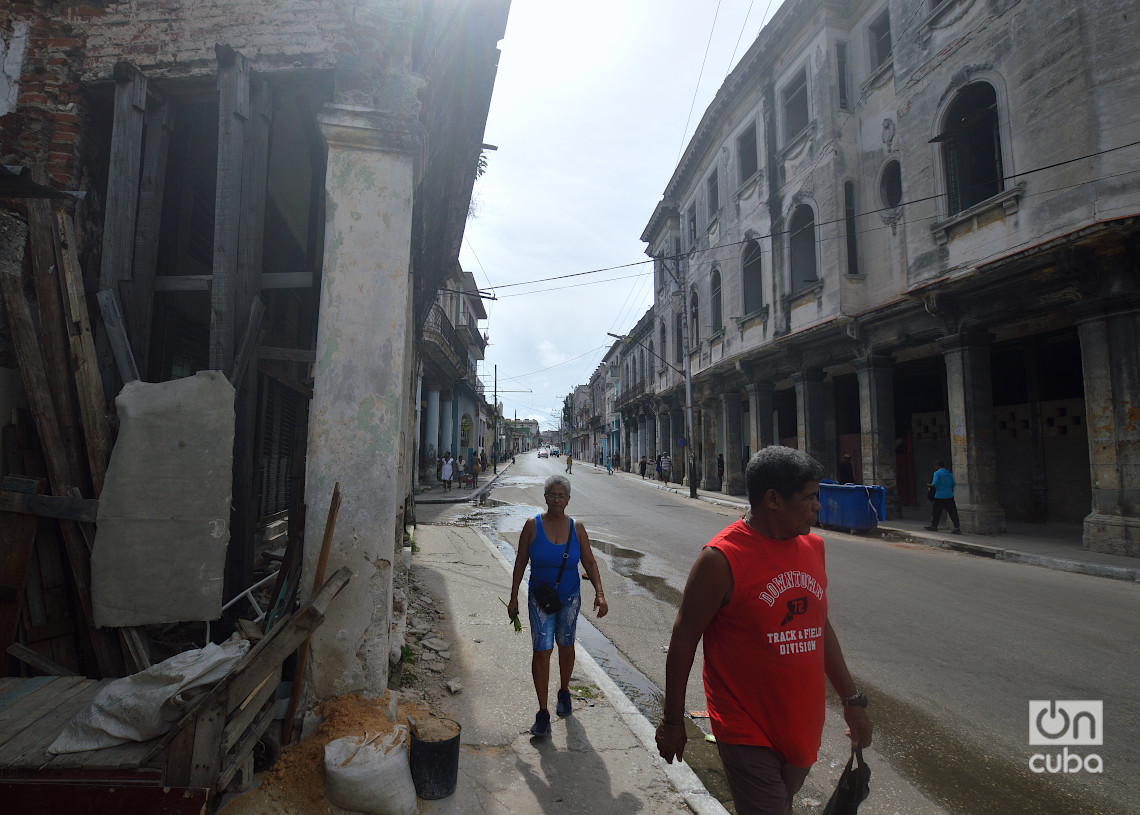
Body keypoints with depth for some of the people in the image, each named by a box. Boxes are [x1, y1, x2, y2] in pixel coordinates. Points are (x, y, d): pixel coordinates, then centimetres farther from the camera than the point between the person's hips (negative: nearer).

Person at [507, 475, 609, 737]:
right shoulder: (532, 525, -10)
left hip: (569, 597, 2)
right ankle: (543, 712, 5)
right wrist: (514, 597, -3)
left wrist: (599, 593, -14)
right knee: (541, 651, -7)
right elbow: (520, 562, -3)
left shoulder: (576, 528, -5)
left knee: (566, 646, 17)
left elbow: (590, 563, -2)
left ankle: (564, 692, 42)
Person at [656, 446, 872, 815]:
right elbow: (683, 639, -14)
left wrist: (852, 699, 15)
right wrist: (673, 721, -7)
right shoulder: (721, 559, -22)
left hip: (802, 725, 7)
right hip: (748, 731, -7)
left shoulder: (812, 546, 1)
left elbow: (820, 626, 13)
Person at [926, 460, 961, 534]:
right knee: (953, 513, 2)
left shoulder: (937, 473, -6)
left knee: (936, 512, 8)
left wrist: (929, 485, 2)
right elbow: (953, 484, 15)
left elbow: (935, 484, -16)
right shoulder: (949, 474, 13)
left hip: (939, 496, -5)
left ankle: (934, 526, 19)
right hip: (949, 496, 5)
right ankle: (957, 528, -4)